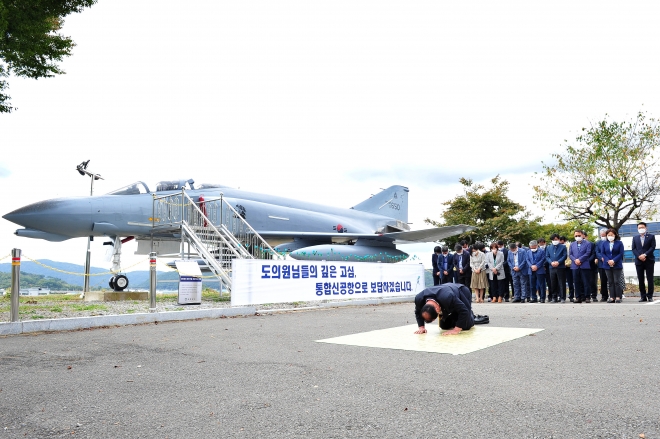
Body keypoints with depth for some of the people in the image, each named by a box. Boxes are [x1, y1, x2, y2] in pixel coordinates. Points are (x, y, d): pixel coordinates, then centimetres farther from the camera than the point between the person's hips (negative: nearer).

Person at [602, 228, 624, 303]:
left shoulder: (619, 243, 1)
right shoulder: (604, 244, 8)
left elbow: (621, 253, -5)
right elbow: (602, 253, 3)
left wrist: (613, 260, -16)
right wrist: (608, 261, -12)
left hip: (617, 265, -3)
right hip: (607, 266, 3)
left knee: (616, 281, -5)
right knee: (610, 282, 5)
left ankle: (618, 297, 1)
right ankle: (612, 297, 8)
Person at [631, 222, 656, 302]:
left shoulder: (651, 237, 7)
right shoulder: (635, 238, 15)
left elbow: (652, 247, -4)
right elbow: (634, 249, 6)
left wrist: (645, 255, -15)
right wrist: (639, 256, -11)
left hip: (649, 261, -2)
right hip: (639, 261, 3)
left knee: (650, 279, -2)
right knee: (640, 280, 2)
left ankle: (650, 296, 3)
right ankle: (643, 296, 6)